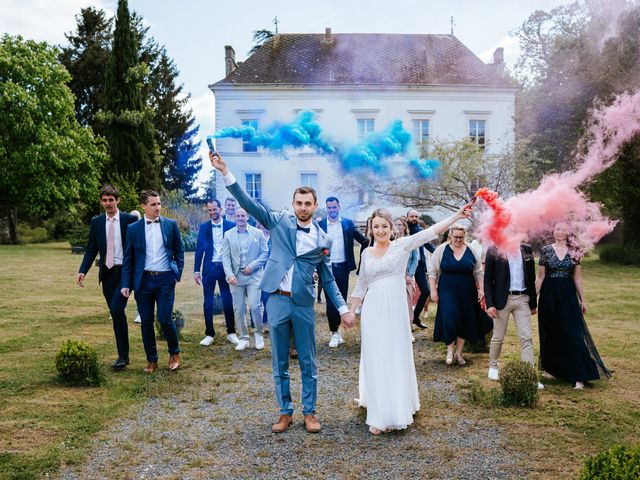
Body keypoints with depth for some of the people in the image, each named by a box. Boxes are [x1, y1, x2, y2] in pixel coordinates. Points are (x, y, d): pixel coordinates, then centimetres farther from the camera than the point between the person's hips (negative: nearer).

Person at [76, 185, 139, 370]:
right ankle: (123, 355, 19)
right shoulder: (96, 222, 7)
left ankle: (123, 355, -5)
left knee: (116, 310, -16)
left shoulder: (130, 220, -4)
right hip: (107, 273, 4)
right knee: (116, 314, 9)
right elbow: (91, 249, 8)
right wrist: (82, 271, -5)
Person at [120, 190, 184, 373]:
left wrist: (178, 274, 2)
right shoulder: (133, 228, 3)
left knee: (165, 319, -6)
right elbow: (128, 258, 5)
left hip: (166, 279, -1)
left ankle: (174, 353, 20)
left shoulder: (171, 225, 3)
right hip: (143, 280, 2)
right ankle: (151, 360, 22)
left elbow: (179, 251, 10)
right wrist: (126, 284, 0)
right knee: (146, 322, 7)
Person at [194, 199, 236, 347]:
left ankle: (231, 332, 18)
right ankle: (209, 334, 15)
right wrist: (196, 270, 1)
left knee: (228, 301, 5)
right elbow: (199, 249, 5)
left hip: (226, 267, -1)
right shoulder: (204, 227, 4)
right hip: (209, 268, 1)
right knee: (208, 302, 5)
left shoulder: (231, 226, 0)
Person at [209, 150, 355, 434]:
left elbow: (328, 279, 9)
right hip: (277, 301, 0)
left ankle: (309, 412, 25)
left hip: (304, 304, 0)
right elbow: (248, 203, -8)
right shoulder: (279, 222, 1)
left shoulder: (323, 240, 4)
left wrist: (343, 308, 3)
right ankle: (285, 412, 25)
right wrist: (225, 172, -19)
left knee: (308, 362, 9)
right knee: (279, 363, 10)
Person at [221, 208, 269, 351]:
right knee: (238, 309, 5)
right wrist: (230, 275, -13)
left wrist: (252, 266, -11)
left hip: (253, 275, -2)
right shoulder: (228, 235, 5)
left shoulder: (257, 233, 3)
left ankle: (259, 334, 13)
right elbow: (226, 257, 0)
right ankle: (243, 338, 19)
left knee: (254, 306, -9)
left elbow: (264, 253, 2)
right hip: (236, 276, 2)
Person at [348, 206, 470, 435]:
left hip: (395, 310, -2)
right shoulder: (367, 253, 9)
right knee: (375, 360, 5)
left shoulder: (402, 245, 1)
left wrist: (457, 215, -17)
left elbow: (431, 231, -9)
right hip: (373, 312, 2)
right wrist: (351, 311, 15)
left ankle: (396, 410, 22)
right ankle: (379, 415, 16)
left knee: (396, 358, 5)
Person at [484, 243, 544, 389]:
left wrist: (533, 303, 10)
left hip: (522, 299, 3)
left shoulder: (527, 249, 6)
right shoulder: (494, 251, -4)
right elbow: (488, 279, -4)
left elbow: (531, 278, 10)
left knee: (526, 338, 0)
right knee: (498, 337, 10)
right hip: (502, 299, -2)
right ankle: (493, 366, 32)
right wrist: (490, 304, -11)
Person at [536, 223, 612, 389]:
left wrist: (582, 299, 7)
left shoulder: (574, 252, 3)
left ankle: (578, 376, -1)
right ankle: (552, 368, 25)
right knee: (551, 335, 9)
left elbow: (577, 278, 7)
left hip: (568, 295, 0)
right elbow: (540, 277, 2)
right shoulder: (545, 250, 0)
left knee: (573, 335, -4)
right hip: (549, 296, 0)